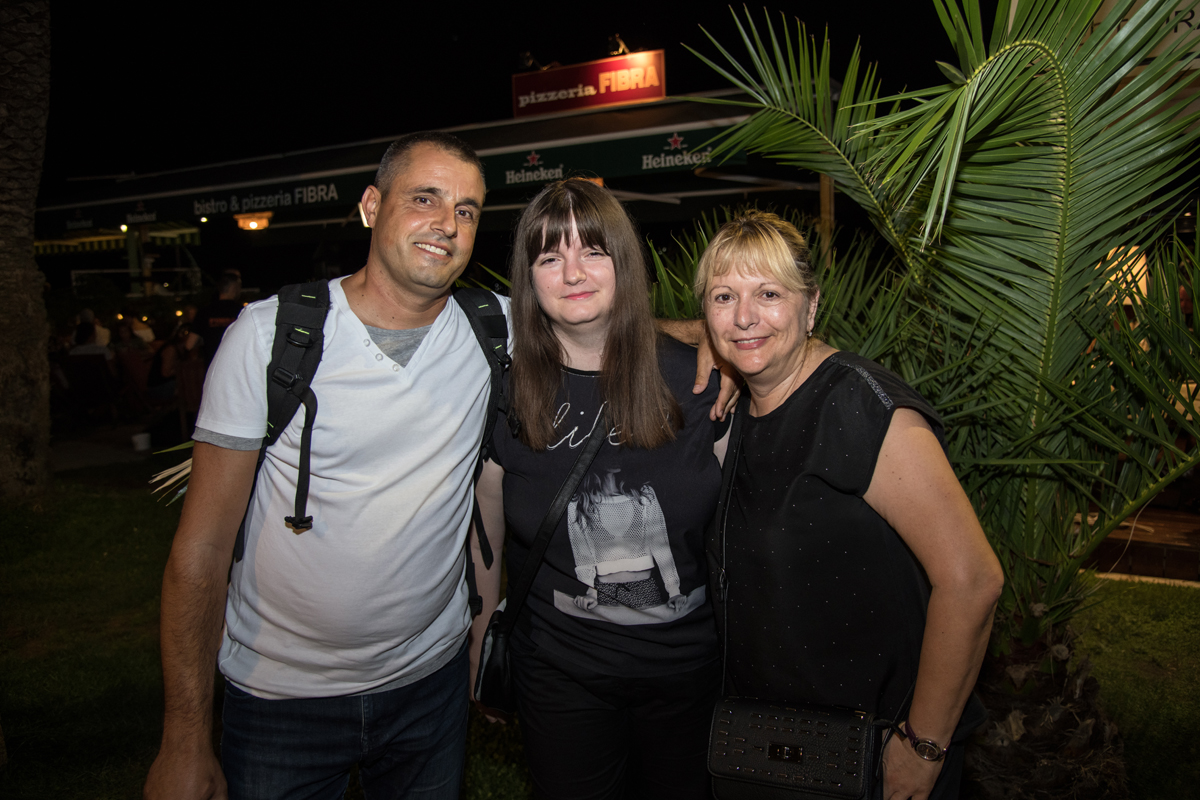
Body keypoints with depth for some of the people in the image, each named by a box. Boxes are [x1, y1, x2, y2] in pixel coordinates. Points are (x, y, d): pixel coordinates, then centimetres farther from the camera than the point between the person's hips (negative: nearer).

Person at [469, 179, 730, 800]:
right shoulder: (505, 392, -9)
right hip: (560, 672, 0)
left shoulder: (694, 377, -11)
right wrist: (478, 656, 10)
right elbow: (488, 538, 2)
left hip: (690, 661, 1)